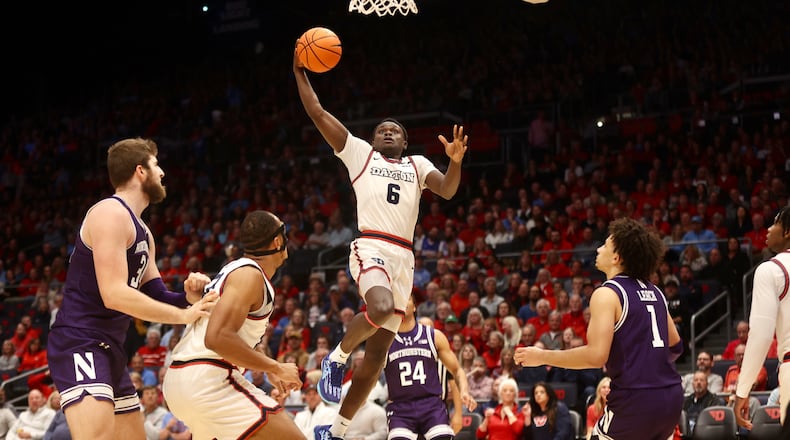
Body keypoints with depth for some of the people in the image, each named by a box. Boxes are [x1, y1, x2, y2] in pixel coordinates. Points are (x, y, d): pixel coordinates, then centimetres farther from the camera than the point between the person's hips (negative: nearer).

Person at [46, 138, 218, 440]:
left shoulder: (142, 232, 19)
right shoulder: (111, 213, -12)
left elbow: (153, 296, 20)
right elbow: (114, 294, -22)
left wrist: (188, 298, -2)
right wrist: (184, 315, -17)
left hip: (110, 349, 11)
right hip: (80, 344, -11)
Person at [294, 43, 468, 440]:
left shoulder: (418, 165, 22)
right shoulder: (359, 152, 15)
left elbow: (447, 190, 4)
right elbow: (316, 113, 11)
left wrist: (456, 162, -15)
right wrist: (299, 72, 8)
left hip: (403, 257, 4)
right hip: (371, 247, -4)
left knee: (377, 353, 2)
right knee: (381, 308, -36)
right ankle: (336, 358, -7)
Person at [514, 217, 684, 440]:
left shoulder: (607, 294, -9)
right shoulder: (654, 292, 15)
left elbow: (596, 356, -19)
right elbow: (675, 346, 23)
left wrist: (542, 357, -9)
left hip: (636, 399, -8)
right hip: (671, 396, 8)